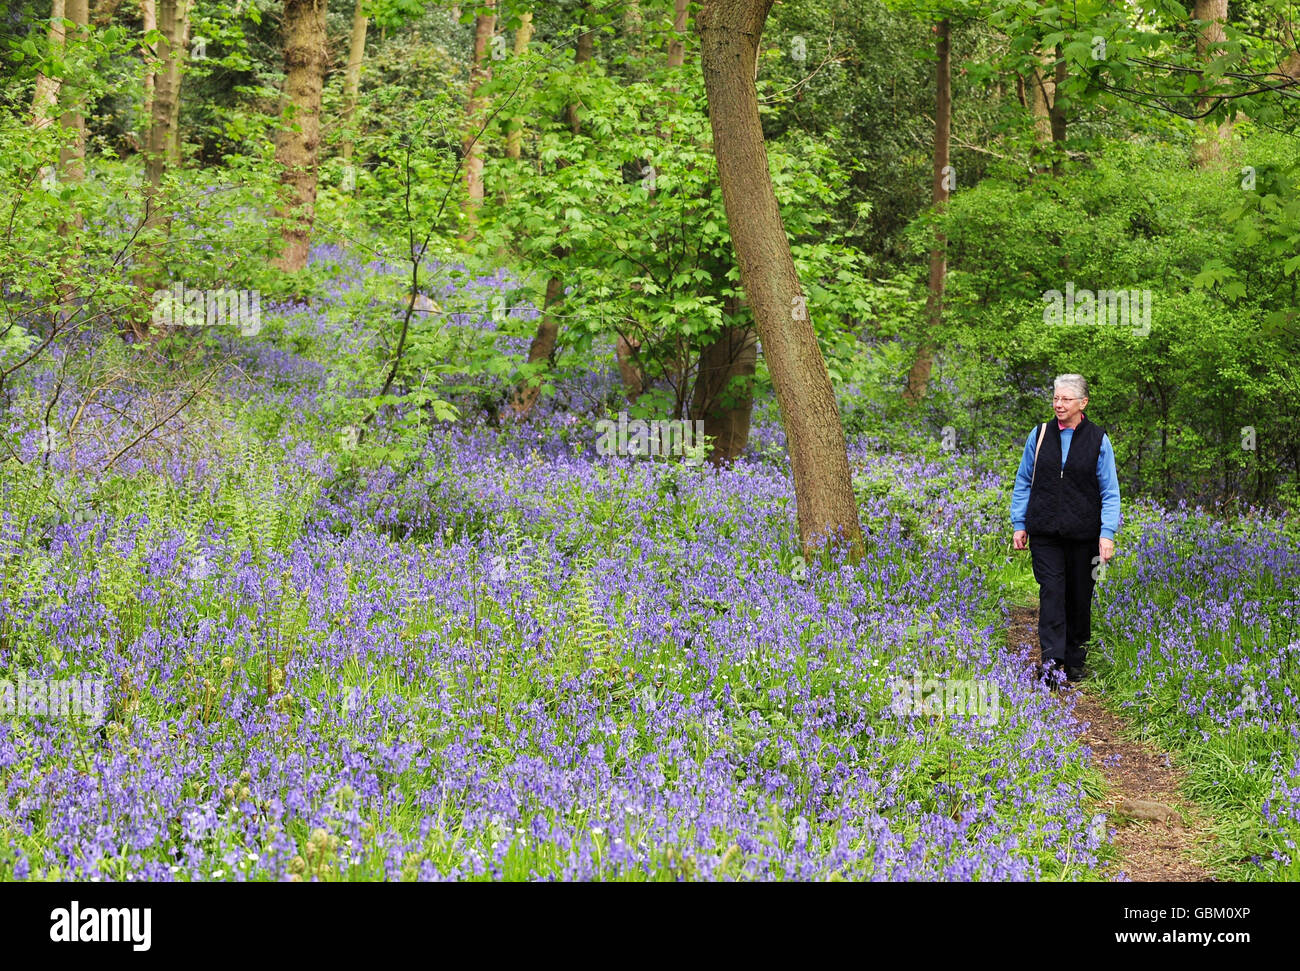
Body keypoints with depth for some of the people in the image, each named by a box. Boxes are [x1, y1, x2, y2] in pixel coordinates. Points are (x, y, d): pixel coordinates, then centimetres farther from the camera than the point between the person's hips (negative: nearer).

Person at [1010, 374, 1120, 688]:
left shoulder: (1098, 440, -1)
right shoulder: (1039, 435, 5)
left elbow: (1110, 491, 1)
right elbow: (1023, 482, 12)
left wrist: (1107, 533, -8)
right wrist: (1019, 524, 7)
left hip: (1082, 533, 0)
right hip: (1045, 533, 1)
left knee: (1079, 597, 7)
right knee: (1051, 591, -11)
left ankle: (1075, 661, 22)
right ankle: (1052, 662, -17)